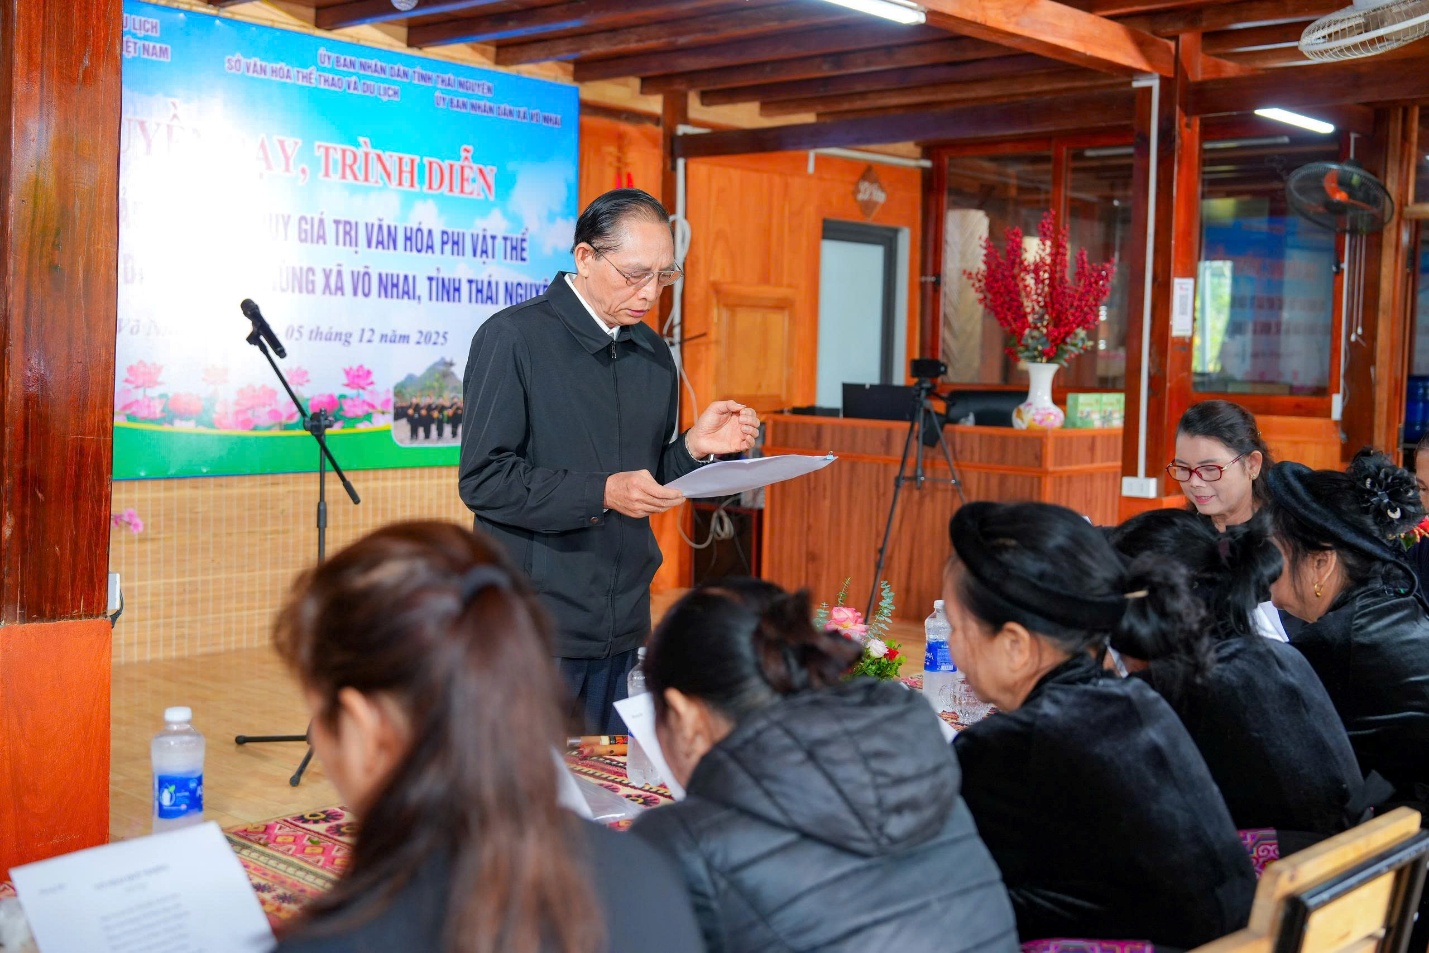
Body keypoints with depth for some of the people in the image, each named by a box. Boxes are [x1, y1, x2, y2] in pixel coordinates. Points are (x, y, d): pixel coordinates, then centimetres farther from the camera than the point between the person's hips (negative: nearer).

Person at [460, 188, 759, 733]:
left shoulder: (654, 354, 12)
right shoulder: (513, 338, -8)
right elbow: (483, 480, -14)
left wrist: (695, 448, -2)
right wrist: (601, 492, -22)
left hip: (624, 628, 6)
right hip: (535, 628, -6)